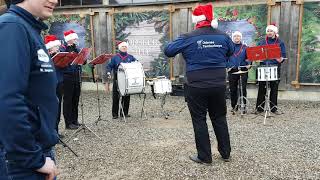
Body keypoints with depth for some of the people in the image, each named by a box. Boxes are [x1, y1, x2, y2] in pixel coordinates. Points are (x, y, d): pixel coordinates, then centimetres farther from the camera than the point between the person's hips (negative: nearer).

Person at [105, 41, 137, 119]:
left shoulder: (130, 57, 12)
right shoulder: (115, 57, 5)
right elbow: (109, 66, 0)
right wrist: (108, 73, -17)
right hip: (117, 80, -2)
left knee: (126, 97, 6)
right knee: (116, 97, -1)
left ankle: (125, 112, 17)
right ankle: (115, 114, 6)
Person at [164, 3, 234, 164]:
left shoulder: (188, 38, -11)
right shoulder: (223, 36, 2)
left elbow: (168, 51, -8)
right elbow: (231, 52, 19)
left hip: (197, 87, -4)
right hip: (219, 85, 4)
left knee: (199, 120, 8)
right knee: (219, 118, 17)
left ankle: (204, 157, 15)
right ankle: (225, 153, 28)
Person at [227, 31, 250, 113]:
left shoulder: (244, 47, 9)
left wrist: (248, 64, -12)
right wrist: (227, 66, -3)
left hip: (243, 70, -1)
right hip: (232, 71, 1)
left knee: (243, 89, -3)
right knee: (233, 89, 5)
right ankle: (234, 107, 15)